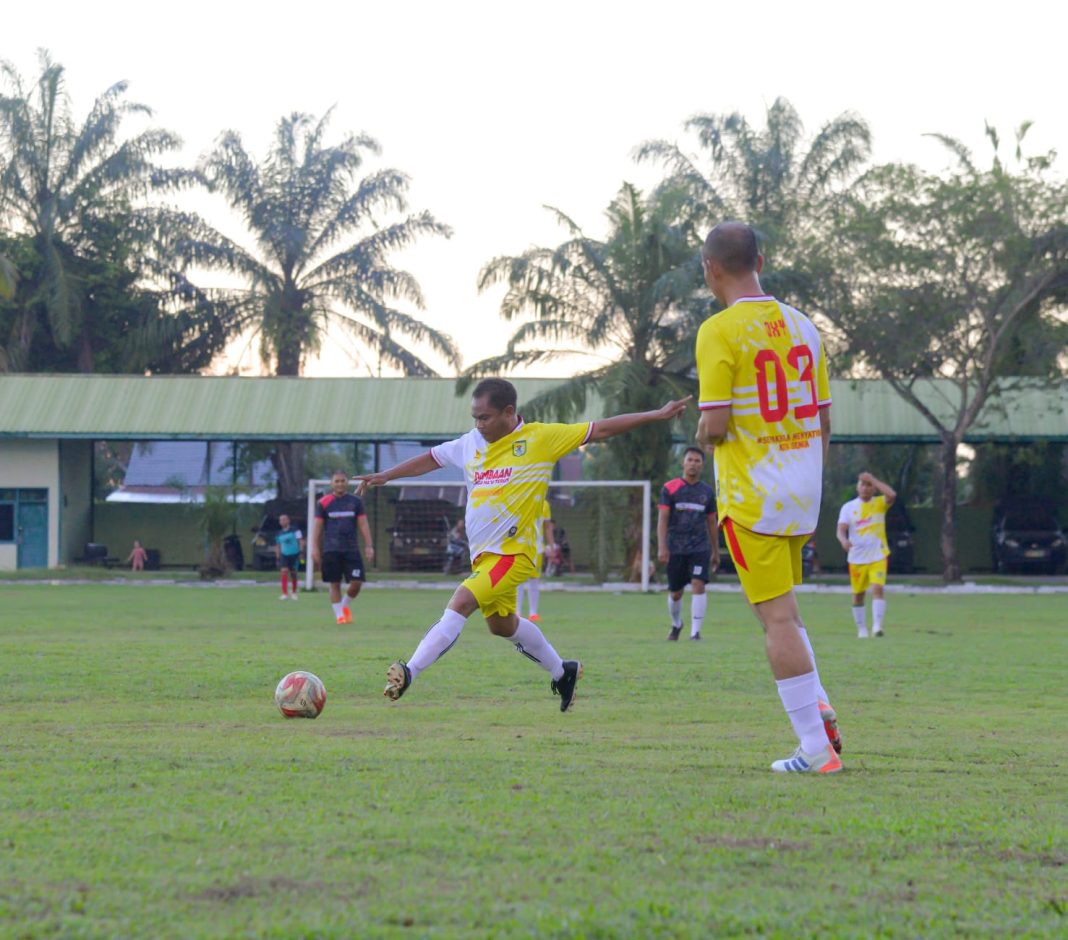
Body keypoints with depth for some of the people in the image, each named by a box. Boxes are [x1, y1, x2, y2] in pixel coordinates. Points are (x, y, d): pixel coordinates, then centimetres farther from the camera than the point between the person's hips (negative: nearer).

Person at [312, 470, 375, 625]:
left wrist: (368, 546, 0)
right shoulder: (323, 503, 4)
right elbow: (318, 527, 5)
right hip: (331, 550, -1)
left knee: (357, 582, -6)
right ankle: (339, 615, 8)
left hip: (351, 549, 1)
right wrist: (315, 548, -1)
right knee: (334, 584, 0)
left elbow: (363, 525, 8)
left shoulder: (356, 501, 8)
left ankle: (346, 605, 21)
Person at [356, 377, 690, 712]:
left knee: (460, 603, -23)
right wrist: (386, 476, 23)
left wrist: (656, 415, -2)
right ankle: (562, 672, 41)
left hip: (513, 552, -8)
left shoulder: (541, 438, -6)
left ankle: (409, 672, -28)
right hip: (482, 554, 8)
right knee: (502, 625, 20)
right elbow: (430, 459, 24)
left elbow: (600, 430, -2)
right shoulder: (471, 443, 9)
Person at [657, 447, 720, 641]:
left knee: (698, 585, -17)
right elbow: (662, 519, -5)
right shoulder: (670, 488, 0)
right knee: (675, 593, 8)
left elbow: (712, 523, 16)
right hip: (675, 548, -1)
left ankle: (695, 631, -16)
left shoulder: (707, 492, 8)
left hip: (700, 547, 1)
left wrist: (716, 552, 17)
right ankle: (676, 624, 35)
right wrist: (662, 547, -15)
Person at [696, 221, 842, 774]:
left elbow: (714, 425, -17)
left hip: (752, 495, -7)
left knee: (778, 618, -4)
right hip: (803, 489, 7)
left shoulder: (720, 330, -12)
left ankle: (816, 749, -5)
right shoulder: (800, 324, 8)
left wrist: (702, 434, 7)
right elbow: (823, 420, 12)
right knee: (781, 609, 23)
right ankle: (819, 709, 11)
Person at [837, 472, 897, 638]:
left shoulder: (880, 503, 2)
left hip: (878, 556, -2)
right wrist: (844, 540, -30)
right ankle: (861, 629, 21)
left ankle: (877, 625, -25)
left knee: (878, 588, -20)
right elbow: (841, 530, -7)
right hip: (856, 558, 2)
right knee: (858, 594, 9)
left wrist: (872, 479, -17)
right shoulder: (849, 507, 3)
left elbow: (892, 495, -20)